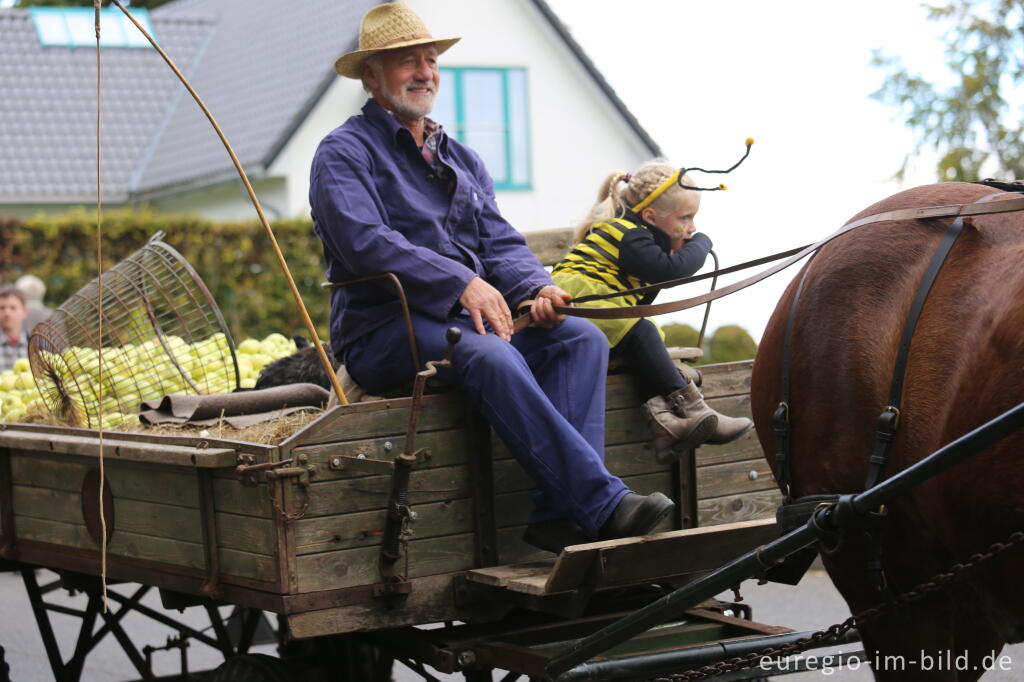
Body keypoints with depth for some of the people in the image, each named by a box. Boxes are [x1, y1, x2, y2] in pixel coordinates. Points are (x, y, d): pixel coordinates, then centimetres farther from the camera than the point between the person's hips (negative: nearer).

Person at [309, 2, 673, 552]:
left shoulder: (462, 160, 25)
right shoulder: (345, 152, 2)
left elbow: (501, 243, 15)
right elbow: (364, 242, -15)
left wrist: (537, 289, -9)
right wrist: (461, 284, -24)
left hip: (468, 321, 7)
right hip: (383, 331, -7)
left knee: (581, 337, -16)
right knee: (489, 355, -35)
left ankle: (561, 512, -30)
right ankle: (601, 503, -39)